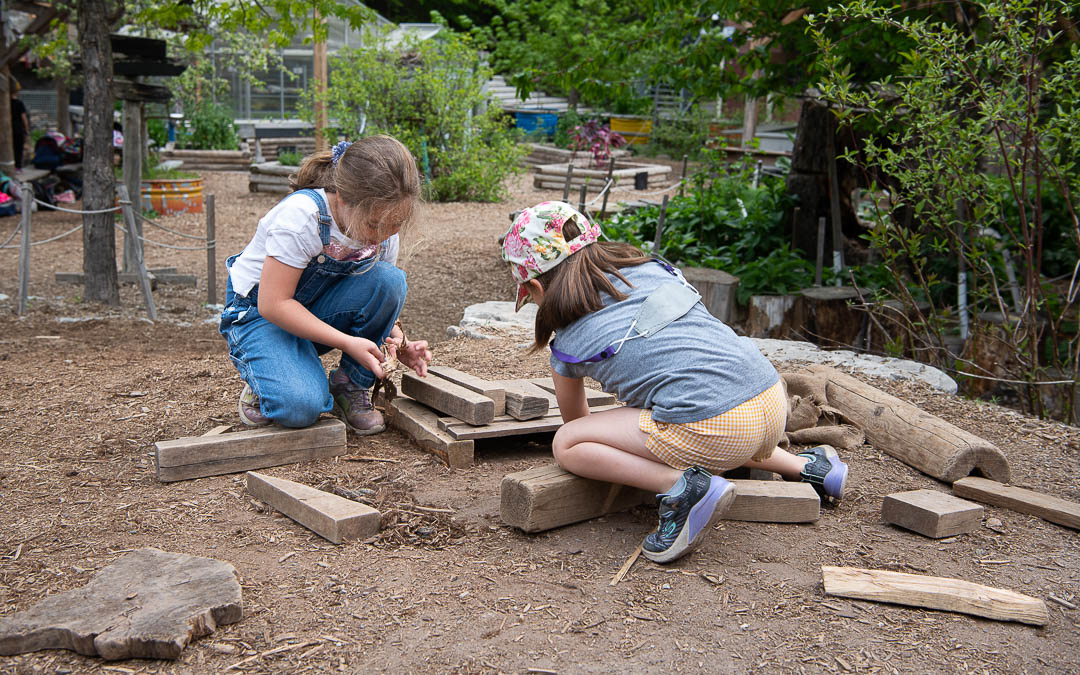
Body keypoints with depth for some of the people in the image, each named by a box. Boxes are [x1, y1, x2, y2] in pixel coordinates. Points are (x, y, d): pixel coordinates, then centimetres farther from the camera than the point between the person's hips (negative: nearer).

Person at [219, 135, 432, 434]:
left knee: (389, 280, -25)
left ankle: (350, 387, -7)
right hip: (259, 311, -5)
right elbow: (273, 303, -28)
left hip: (320, 307, 6)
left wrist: (398, 342, -20)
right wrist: (347, 342, -32)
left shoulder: (383, 224, -12)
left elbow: (386, 298, 1)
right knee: (300, 407, -32)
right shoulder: (301, 215, -31)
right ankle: (266, 384, 6)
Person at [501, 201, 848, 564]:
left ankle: (684, 488, -11)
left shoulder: (568, 343, 7)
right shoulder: (650, 266, 19)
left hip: (714, 431, -7)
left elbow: (575, 421, 26)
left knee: (565, 445, 5)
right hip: (774, 401, 8)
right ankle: (810, 467, 32)